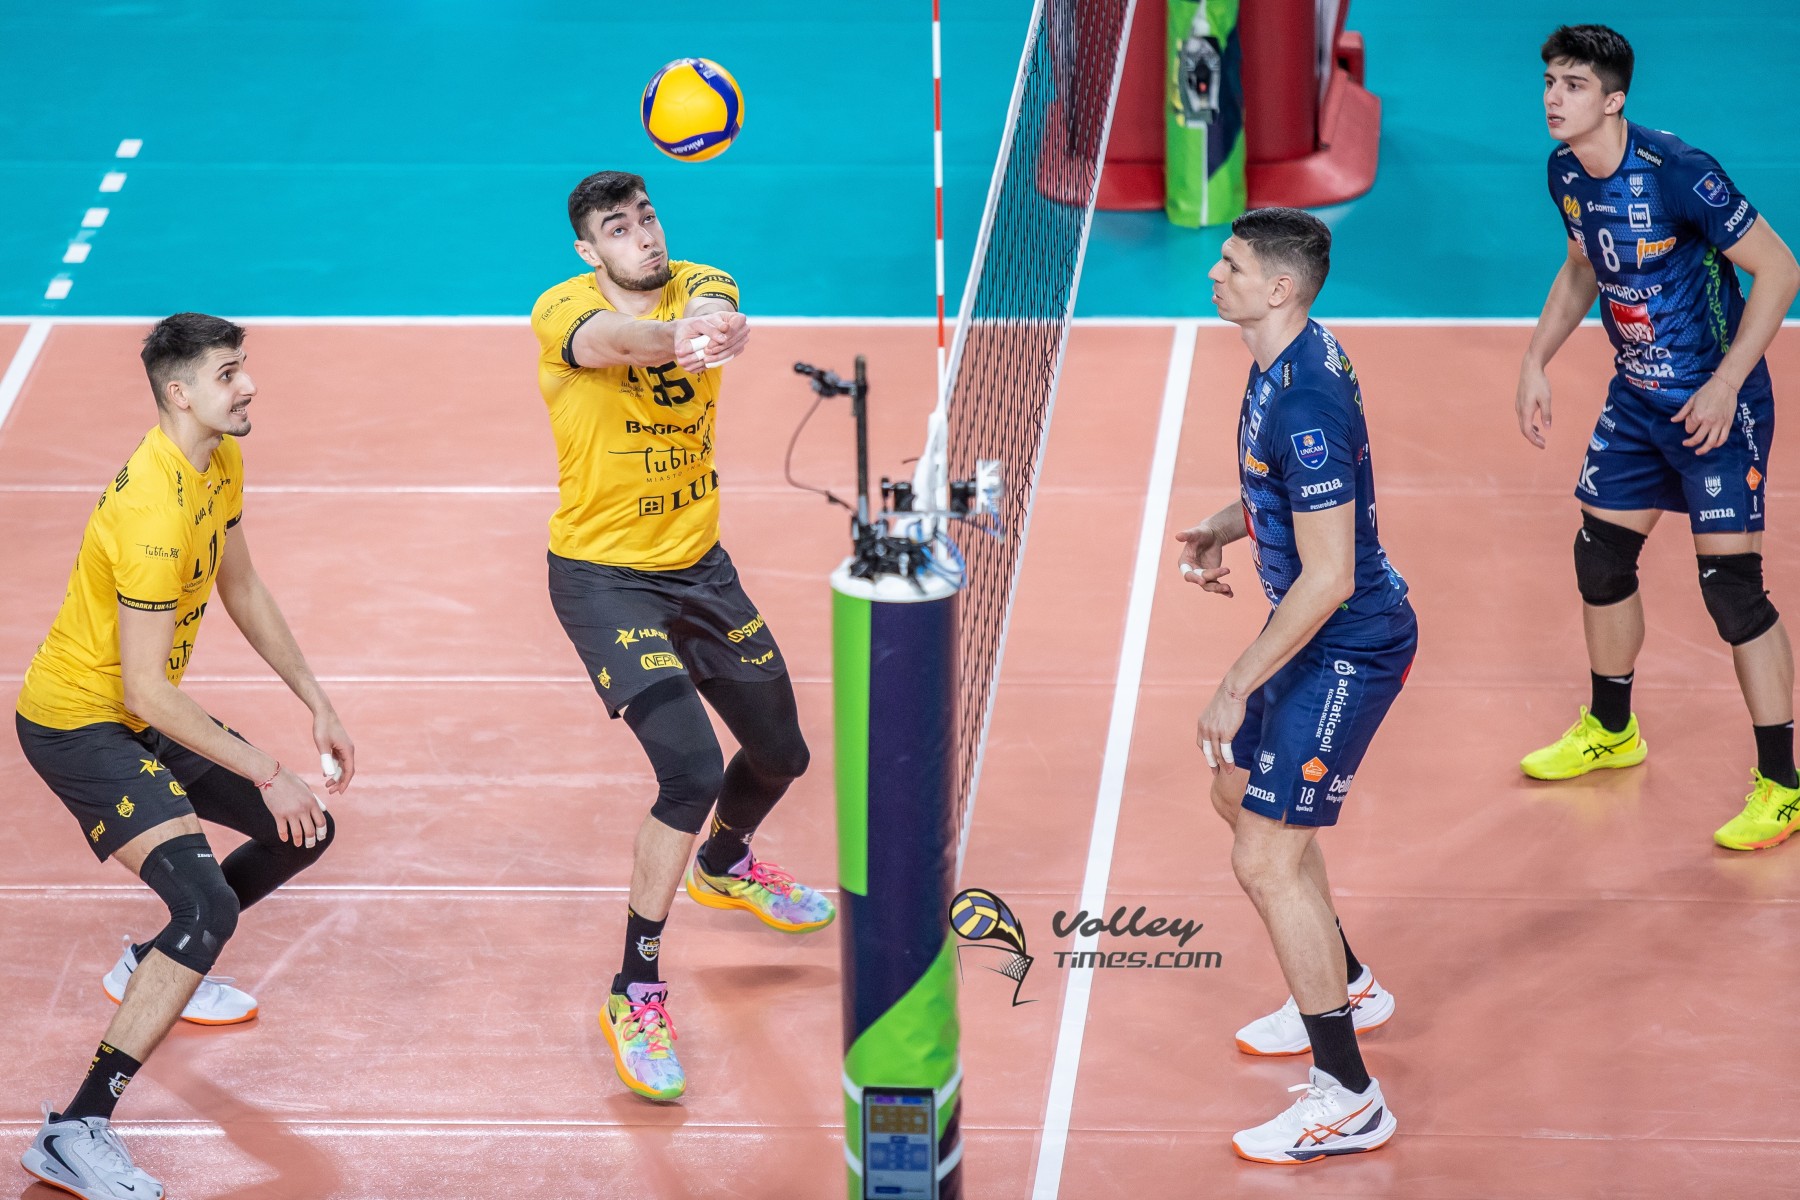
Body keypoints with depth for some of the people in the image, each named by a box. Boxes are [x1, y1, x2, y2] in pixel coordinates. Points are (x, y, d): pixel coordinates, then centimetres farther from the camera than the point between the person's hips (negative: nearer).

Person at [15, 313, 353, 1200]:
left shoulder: (219, 462, 1)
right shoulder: (153, 511, -29)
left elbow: (241, 587, 17)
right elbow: (144, 689, -28)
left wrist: (317, 705, 15)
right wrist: (268, 773, -24)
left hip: (140, 716, 10)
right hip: (76, 721, -10)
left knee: (304, 834, 17)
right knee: (207, 905, -26)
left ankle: (155, 965, 39)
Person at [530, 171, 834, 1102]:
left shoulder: (700, 286, -5)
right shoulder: (564, 309, -17)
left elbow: (717, 318, -31)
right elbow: (612, 339, -41)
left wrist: (712, 329, -57)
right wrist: (678, 337, -65)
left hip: (699, 567, 6)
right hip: (603, 577, -6)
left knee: (780, 754, 20)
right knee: (691, 770, -22)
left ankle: (722, 866, 56)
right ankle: (636, 993, -9)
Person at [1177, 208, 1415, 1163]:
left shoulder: (1304, 405, -29)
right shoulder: (1291, 357, 3)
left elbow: (1327, 577, -28)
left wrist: (1237, 686, -22)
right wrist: (1225, 528, 4)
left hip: (1347, 650, -11)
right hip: (1324, 640, 11)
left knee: (1266, 861, -9)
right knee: (1239, 791, 27)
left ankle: (1348, 1101, -1)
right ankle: (1346, 989, 44)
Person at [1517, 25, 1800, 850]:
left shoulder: (1678, 174, -25)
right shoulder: (1566, 172, -2)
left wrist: (1725, 385, -23)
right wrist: (1537, 361, 10)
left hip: (1715, 407, -8)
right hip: (1636, 400, 8)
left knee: (1731, 587, -10)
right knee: (1601, 558, 16)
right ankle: (1611, 730, 39)